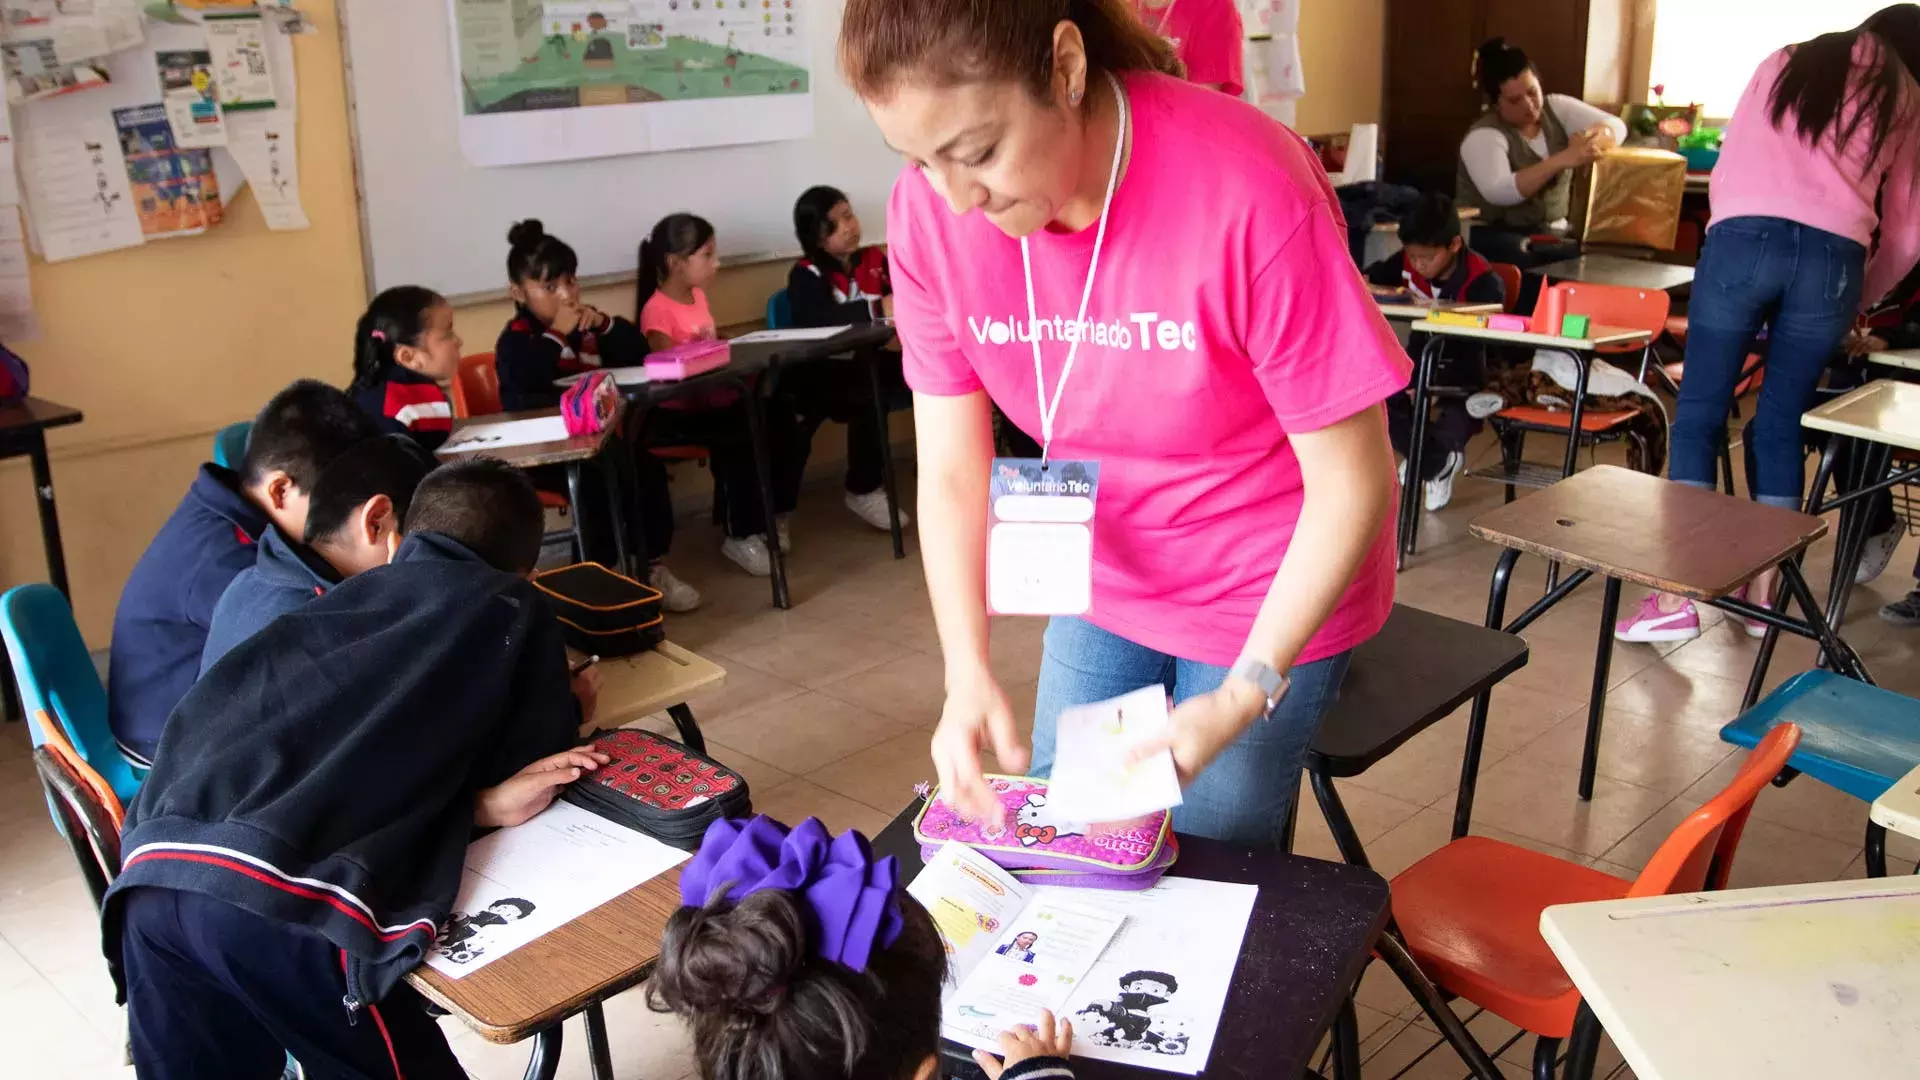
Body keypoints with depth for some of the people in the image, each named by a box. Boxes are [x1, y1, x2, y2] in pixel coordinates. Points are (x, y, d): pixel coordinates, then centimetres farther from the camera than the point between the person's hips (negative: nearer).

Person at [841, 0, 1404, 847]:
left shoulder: (1247, 188, -30)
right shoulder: (929, 209, -16)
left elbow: (1350, 478, -22)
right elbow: (951, 470, -10)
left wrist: (1245, 696, -26)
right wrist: (968, 675, -22)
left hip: (1269, 593, -4)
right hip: (1102, 582, 4)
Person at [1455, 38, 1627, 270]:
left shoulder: (1556, 108, 6)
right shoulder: (1483, 136, -12)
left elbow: (1616, 126, -1)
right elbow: (1499, 192, -28)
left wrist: (1593, 141, -25)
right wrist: (1563, 159, -34)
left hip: (1549, 230, 6)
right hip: (1490, 234, -5)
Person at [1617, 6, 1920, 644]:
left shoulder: (1783, 65, 27)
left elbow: (1726, 169, 27)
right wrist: (1858, 302, 36)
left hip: (1744, 236, -1)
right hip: (1834, 258, 1)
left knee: (1699, 413, 1)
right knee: (1781, 425, 11)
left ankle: (1676, 599, -7)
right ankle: (1761, 595, 14)